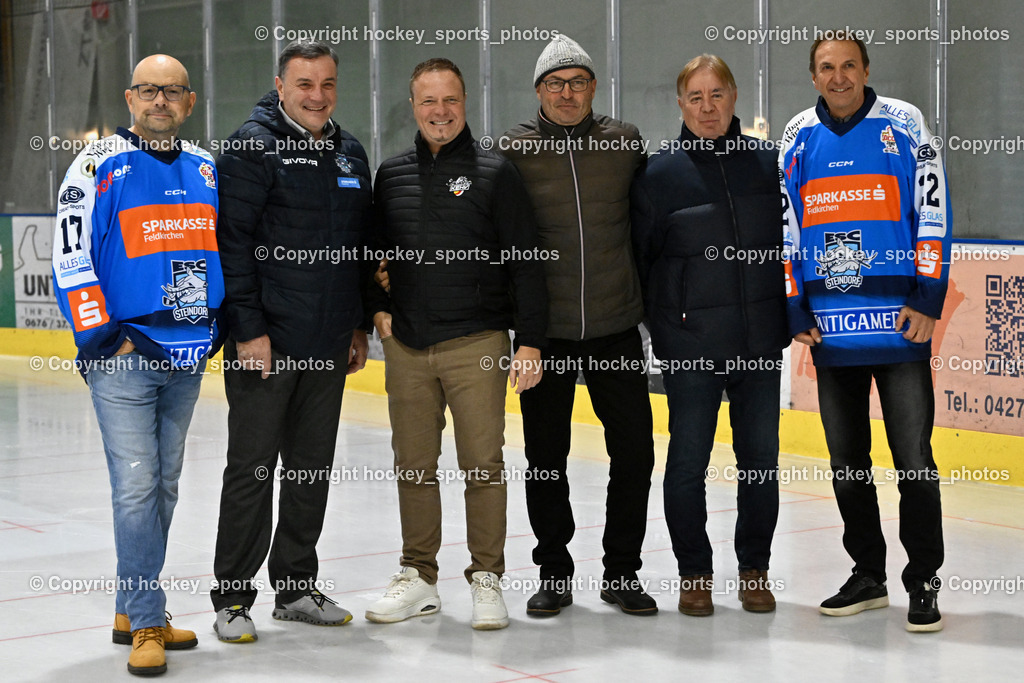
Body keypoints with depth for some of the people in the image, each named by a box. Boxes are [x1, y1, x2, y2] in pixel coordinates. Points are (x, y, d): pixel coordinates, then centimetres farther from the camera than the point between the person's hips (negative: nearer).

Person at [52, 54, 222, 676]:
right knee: (136, 485, -9)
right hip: (123, 355, -6)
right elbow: (71, 259, -8)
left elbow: (226, 246, 22)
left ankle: (133, 608, 22)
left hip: (188, 356, 6)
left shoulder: (206, 170, 11)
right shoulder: (99, 167, -5)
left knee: (164, 484, 11)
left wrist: (218, 325, 15)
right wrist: (104, 336, -12)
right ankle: (148, 625, -3)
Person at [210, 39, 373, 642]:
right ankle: (233, 598, 8)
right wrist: (248, 330, -17)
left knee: (313, 469, 12)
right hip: (265, 343, -6)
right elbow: (232, 243, -13)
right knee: (253, 469, -1)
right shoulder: (255, 147, -8)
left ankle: (296, 587, 24)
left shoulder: (351, 154, 12)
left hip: (329, 345, 6)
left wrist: (360, 327, 15)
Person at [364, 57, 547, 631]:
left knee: (483, 463, -1)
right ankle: (419, 579, 20)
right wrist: (378, 308, 9)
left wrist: (530, 341, -7)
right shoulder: (391, 176, 11)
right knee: (414, 465, 8)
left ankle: (487, 579, 10)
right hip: (406, 347, 4)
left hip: (476, 345, -3)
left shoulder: (495, 173, 0)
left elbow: (525, 262, -2)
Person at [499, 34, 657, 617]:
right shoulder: (515, 150, -2)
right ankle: (555, 573, 22)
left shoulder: (625, 142, 3)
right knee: (546, 458, 7)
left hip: (617, 327, 1)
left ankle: (622, 572, 18)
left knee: (634, 452, 3)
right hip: (544, 331, -1)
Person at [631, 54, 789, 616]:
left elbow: (789, 243, 12)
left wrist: (786, 318, 8)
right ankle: (693, 573, 16)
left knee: (760, 458, 8)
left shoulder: (767, 163, 5)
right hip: (691, 345, -2)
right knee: (688, 460, 2)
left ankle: (755, 570, 21)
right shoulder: (660, 173, -2)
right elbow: (639, 258, 2)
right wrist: (662, 327, 2)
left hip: (760, 343, 2)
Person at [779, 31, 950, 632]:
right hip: (830, 328, 4)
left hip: (899, 322, -3)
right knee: (847, 461, 10)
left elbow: (933, 210, -2)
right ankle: (869, 576, 23)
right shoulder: (799, 137, 8)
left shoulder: (903, 124, -1)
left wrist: (928, 300, -8)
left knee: (913, 458, -3)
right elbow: (786, 228, 10)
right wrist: (796, 312, 5)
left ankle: (924, 583, 8)